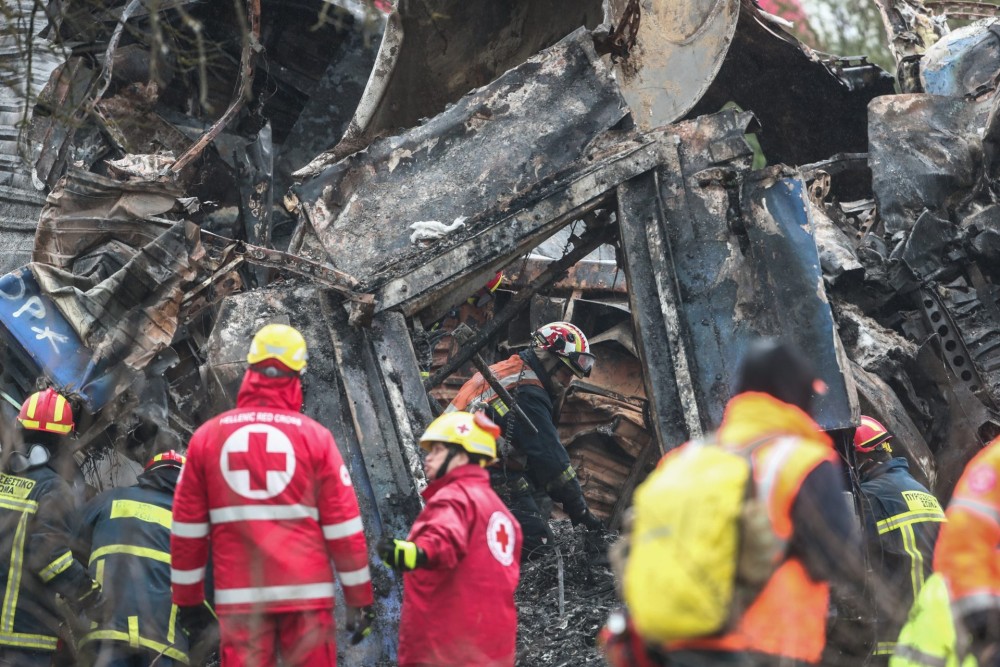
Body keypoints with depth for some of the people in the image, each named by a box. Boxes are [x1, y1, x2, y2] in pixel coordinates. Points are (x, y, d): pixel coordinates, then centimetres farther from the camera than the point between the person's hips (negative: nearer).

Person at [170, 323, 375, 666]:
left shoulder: (207, 436, 4)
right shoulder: (315, 437, -1)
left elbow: (188, 527, 7)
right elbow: (343, 525, -2)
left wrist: (188, 598, 16)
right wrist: (360, 598, 6)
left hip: (239, 596, 1)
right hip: (306, 594, -1)